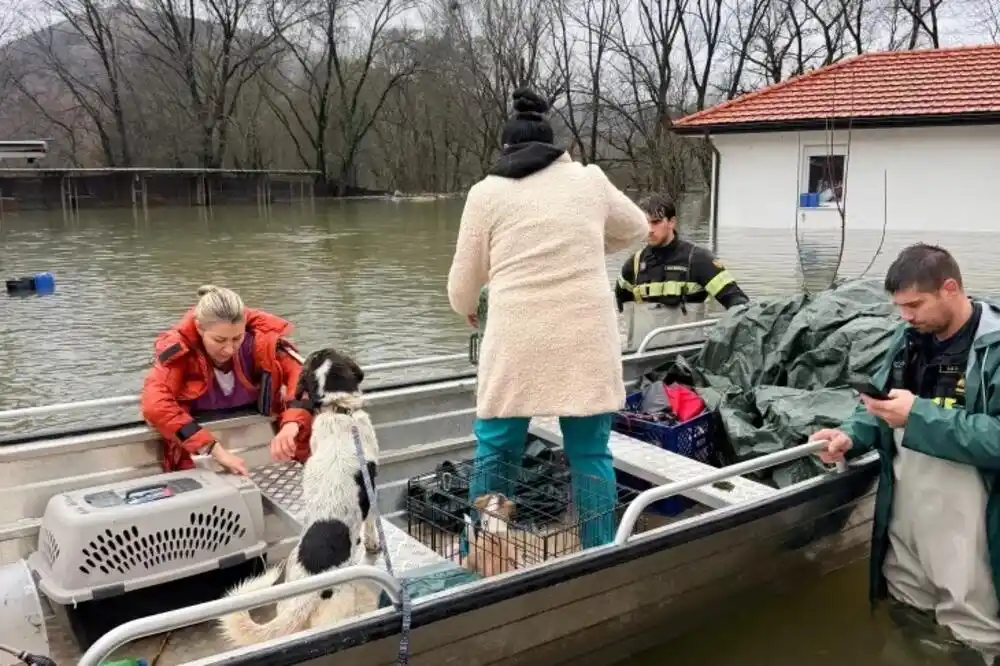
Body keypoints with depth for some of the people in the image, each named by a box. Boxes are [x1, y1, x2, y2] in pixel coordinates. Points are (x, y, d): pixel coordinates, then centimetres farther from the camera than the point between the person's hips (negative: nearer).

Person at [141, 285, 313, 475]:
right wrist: (215, 449, -35)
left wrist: (291, 424, -37)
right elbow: (155, 405, -29)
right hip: (200, 462, 0)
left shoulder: (260, 339, -13)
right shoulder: (179, 350, -17)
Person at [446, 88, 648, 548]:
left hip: (517, 344, -1)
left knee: (495, 453, 12)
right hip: (587, 342, 1)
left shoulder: (487, 192, 5)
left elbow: (463, 282, 11)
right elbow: (635, 229, 28)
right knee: (590, 454, 8)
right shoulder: (589, 180, 10)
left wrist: (467, 309, 32)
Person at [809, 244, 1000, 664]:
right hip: (903, 510, 7)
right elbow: (880, 403, 13)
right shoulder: (909, 338, 6)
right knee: (902, 618, 22)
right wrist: (851, 436, -7)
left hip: (963, 523, -6)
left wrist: (919, 415, -27)